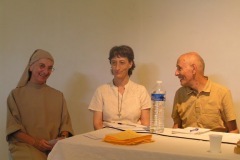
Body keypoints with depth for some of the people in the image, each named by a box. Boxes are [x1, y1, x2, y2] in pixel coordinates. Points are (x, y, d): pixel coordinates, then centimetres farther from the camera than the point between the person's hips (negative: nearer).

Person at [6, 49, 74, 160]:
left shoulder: (58, 95, 16)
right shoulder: (16, 94, 6)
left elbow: (65, 122, 12)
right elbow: (13, 127, 0)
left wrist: (63, 138, -10)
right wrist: (35, 142, -14)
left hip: (55, 146, 3)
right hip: (25, 144, -3)